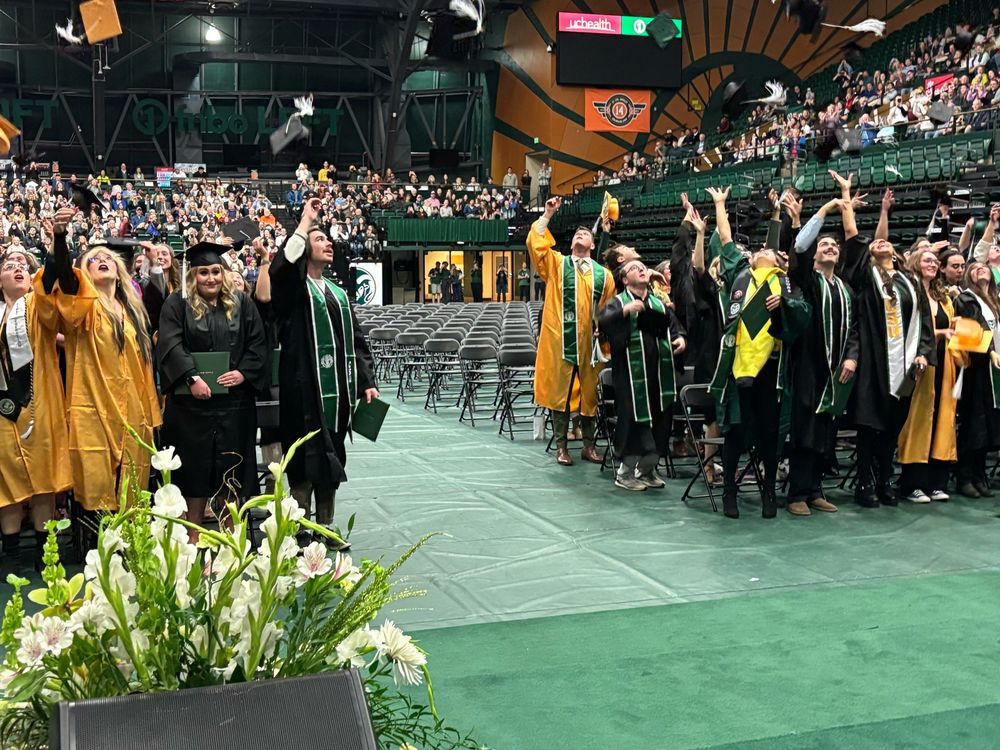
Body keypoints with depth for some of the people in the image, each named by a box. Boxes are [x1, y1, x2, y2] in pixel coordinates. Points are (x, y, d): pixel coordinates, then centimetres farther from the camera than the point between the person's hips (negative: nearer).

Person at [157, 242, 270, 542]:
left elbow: (258, 344, 6)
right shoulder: (177, 304, 2)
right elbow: (170, 344, -10)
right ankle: (193, 536, 15)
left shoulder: (242, 304, 9)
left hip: (235, 400, 2)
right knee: (195, 466, 4)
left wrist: (243, 372, -10)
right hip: (191, 399, -2)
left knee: (232, 467, 6)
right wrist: (192, 377, -22)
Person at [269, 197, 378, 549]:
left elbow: (356, 340, 16)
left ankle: (325, 528, 22)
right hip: (305, 386, -6)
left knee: (330, 459, 12)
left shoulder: (339, 293, 17)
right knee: (306, 461, -2)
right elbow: (282, 266, -26)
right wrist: (306, 221, -18)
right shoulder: (293, 288, -2)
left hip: (339, 387, 6)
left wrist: (367, 382, 7)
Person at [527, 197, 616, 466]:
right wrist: (547, 214, -6)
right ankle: (561, 446, 10)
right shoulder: (556, 263, 8)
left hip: (590, 342, 2)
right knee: (560, 391, 2)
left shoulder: (603, 274, 10)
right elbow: (535, 243, -6)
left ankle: (589, 445, 19)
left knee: (589, 392, 7)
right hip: (560, 340, -1)